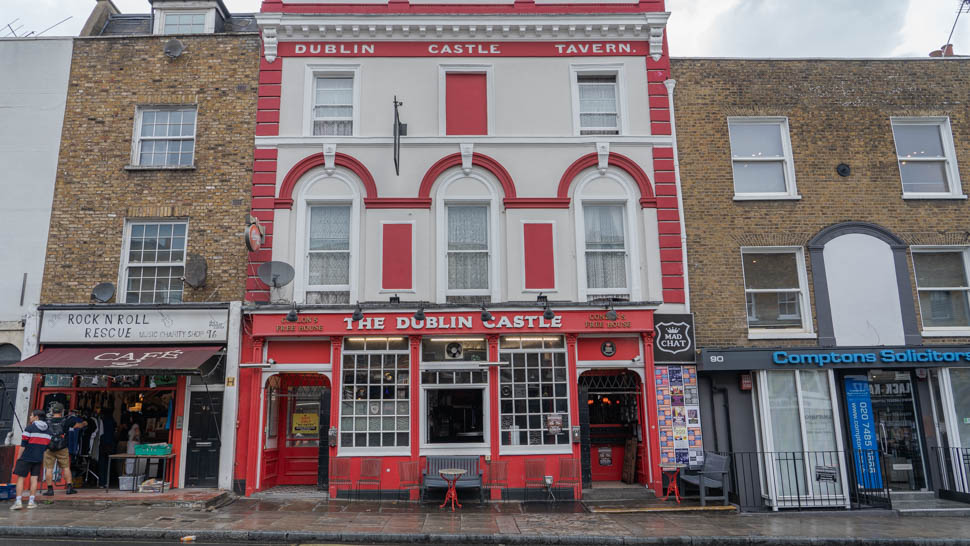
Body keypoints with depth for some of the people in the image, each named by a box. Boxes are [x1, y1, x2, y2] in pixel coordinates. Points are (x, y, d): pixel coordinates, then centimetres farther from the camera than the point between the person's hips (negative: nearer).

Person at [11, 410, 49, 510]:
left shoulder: (29, 428, -8)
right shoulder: (47, 431, 10)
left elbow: (23, 445, -9)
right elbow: (46, 448, 12)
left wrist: (18, 459, -1)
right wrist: (43, 461, 19)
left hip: (26, 457, -5)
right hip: (39, 459, 5)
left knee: (20, 478, 2)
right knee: (34, 478, 7)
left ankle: (18, 501, -4)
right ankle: (31, 502, 5)